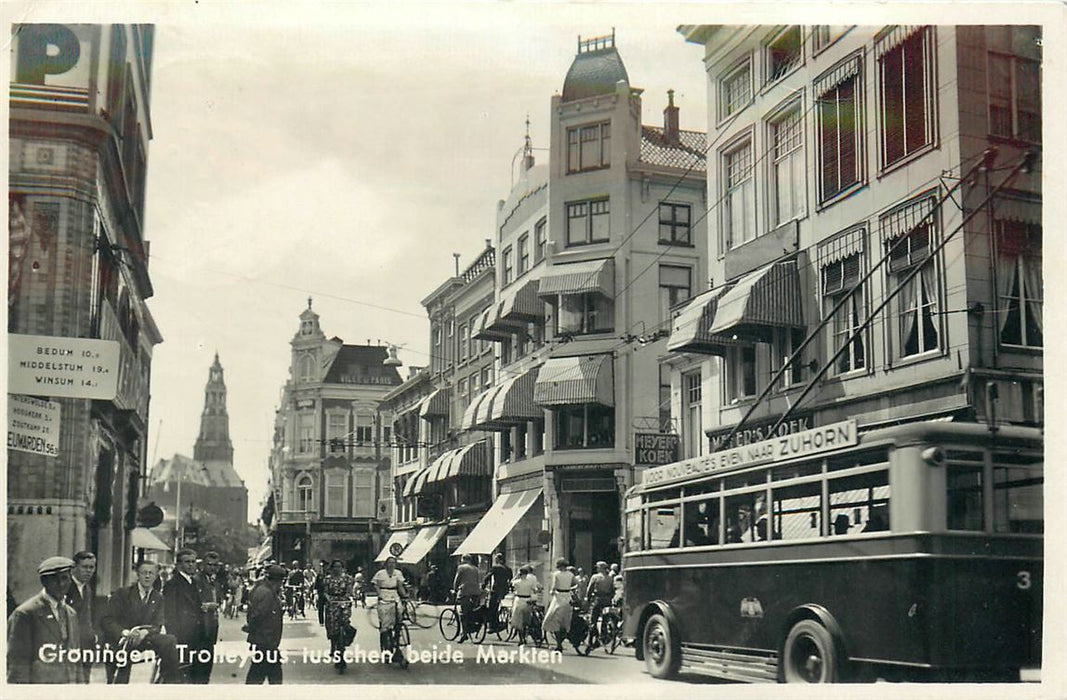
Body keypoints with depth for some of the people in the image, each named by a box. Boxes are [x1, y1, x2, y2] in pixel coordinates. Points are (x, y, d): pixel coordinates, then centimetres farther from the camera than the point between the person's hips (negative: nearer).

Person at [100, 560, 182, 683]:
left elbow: (157, 626, 3)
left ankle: (171, 680, -21)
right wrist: (124, 632, -28)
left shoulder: (158, 598, 11)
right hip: (119, 641, -2)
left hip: (141, 640, 2)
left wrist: (145, 632, -23)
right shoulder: (121, 593, 0)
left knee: (169, 641, -24)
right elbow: (106, 620, -9)